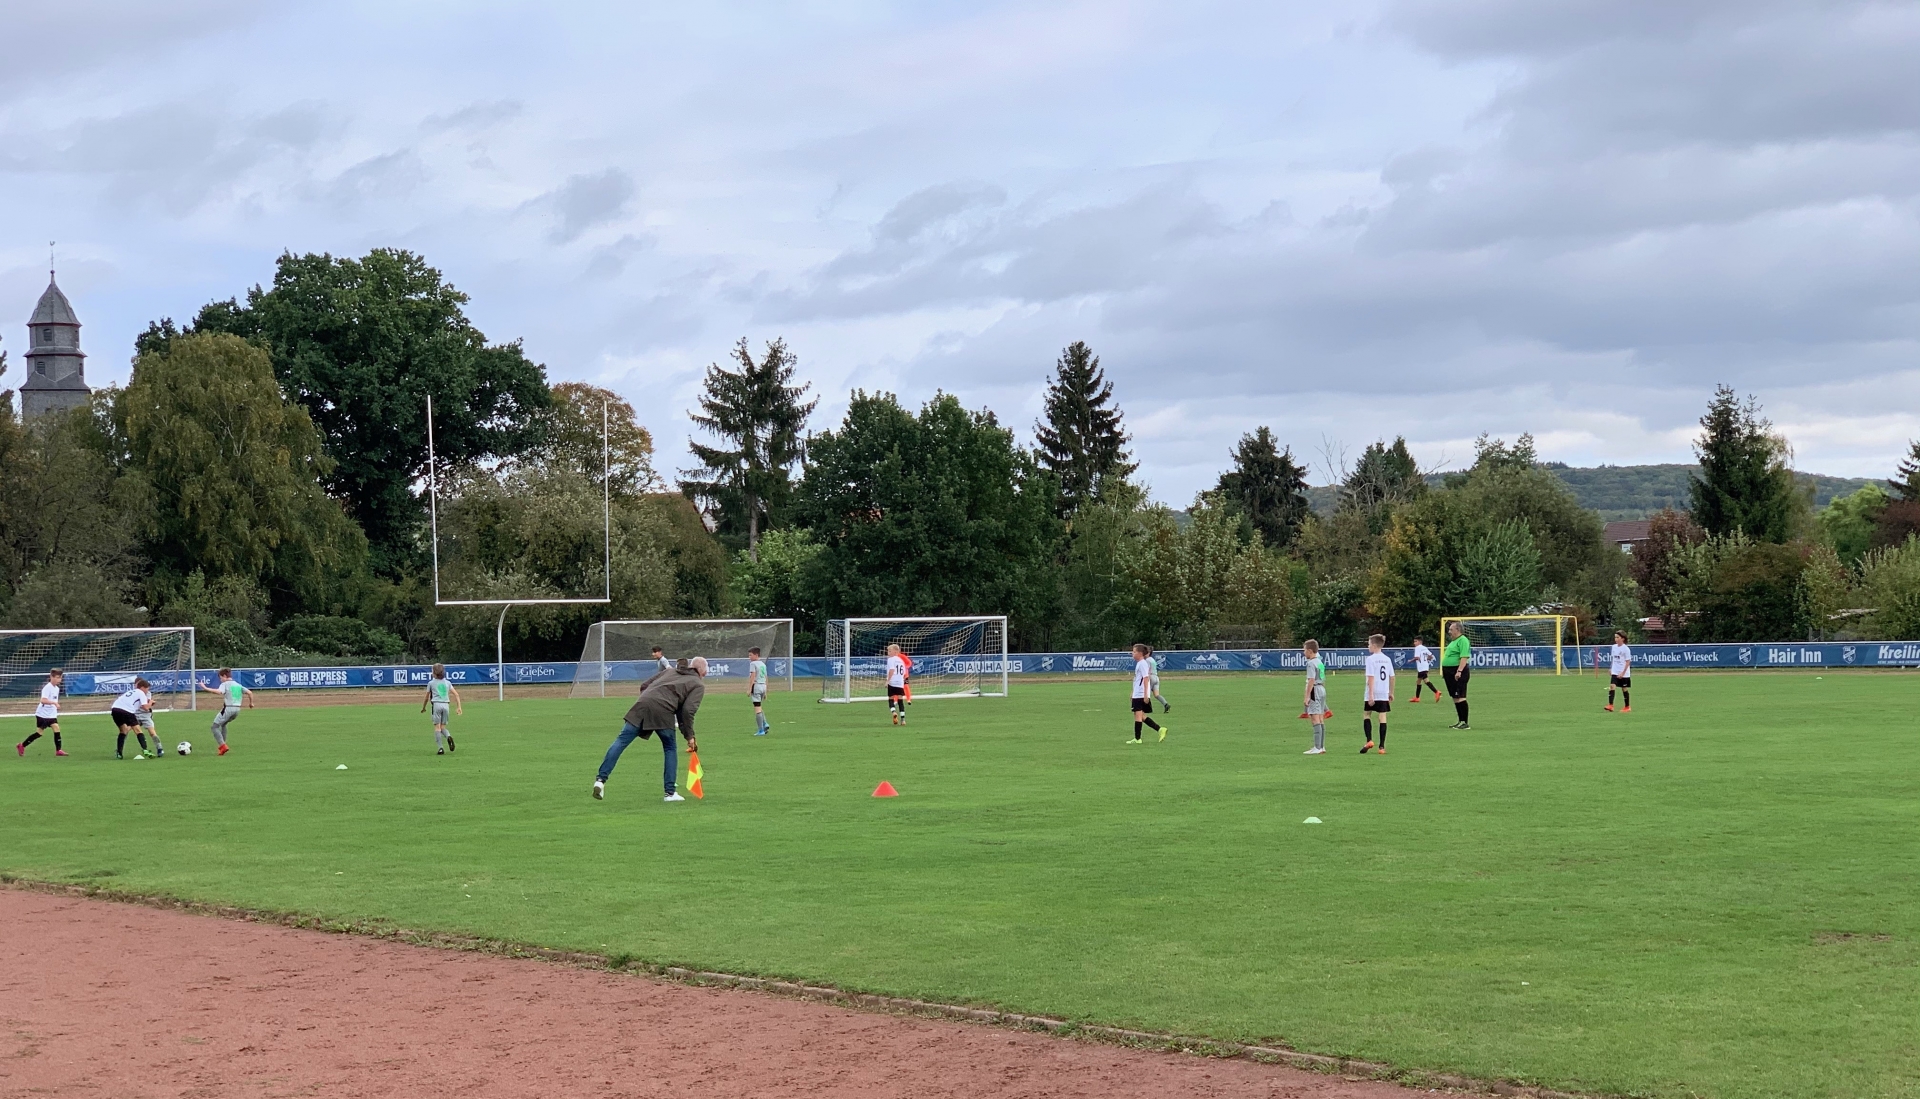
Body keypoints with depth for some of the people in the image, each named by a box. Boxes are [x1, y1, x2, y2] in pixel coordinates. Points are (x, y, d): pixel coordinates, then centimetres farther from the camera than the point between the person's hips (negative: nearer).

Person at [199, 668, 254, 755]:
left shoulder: (225, 684, -5)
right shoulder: (238, 685, 16)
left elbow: (219, 692, -25)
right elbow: (249, 692, 12)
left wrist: (205, 688, -23)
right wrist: (251, 703, 26)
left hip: (228, 708, -8)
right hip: (237, 709, 8)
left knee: (215, 726, 1)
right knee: (223, 724, 29)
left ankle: (223, 745, -16)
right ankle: (222, 745, 26)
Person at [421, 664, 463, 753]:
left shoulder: (431, 683, 6)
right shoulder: (447, 683, 15)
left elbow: (426, 698, 12)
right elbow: (456, 694, 7)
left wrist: (423, 708, 26)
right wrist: (459, 707, 7)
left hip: (436, 705, -3)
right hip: (445, 705, 3)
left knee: (437, 727, -3)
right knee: (442, 726, 12)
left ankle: (440, 748, -13)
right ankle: (448, 736, -21)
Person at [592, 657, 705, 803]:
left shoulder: (670, 671, 33)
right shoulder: (698, 685, 16)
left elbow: (644, 686, 26)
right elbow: (688, 710, 1)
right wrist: (689, 736, 6)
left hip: (642, 704, 4)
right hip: (663, 712, -4)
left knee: (621, 741, 1)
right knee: (670, 749, 15)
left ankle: (601, 779, -10)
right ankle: (670, 792, 13)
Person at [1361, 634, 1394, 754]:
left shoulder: (1371, 659, -9)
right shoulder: (1387, 659, 9)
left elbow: (1371, 677, -15)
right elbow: (1392, 677, 12)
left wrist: (1370, 694, -16)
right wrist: (1391, 692, 20)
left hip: (1373, 694, -5)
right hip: (1384, 694, 5)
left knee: (1367, 714, 10)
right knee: (1383, 717, 3)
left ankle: (1369, 740, -5)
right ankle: (1382, 746, 1)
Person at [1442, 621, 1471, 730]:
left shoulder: (1463, 641, -12)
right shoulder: (1453, 641, 19)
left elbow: (1464, 657, -21)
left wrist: (1459, 671, -28)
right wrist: (1444, 671, 25)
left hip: (1458, 673, -10)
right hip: (1450, 672, 10)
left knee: (1460, 697, -11)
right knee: (1455, 697, 12)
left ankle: (1465, 723, -11)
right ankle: (1460, 721, 17)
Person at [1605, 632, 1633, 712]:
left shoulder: (1626, 649, -14)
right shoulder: (1614, 647, 5)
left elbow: (1628, 662, -14)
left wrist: (1623, 673, -18)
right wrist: (1611, 668, 13)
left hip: (1624, 673, -5)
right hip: (1615, 672, 5)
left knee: (1624, 689, 6)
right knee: (1612, 686, -13)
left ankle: (1627, 707, 21)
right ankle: (1610, 705, -18)